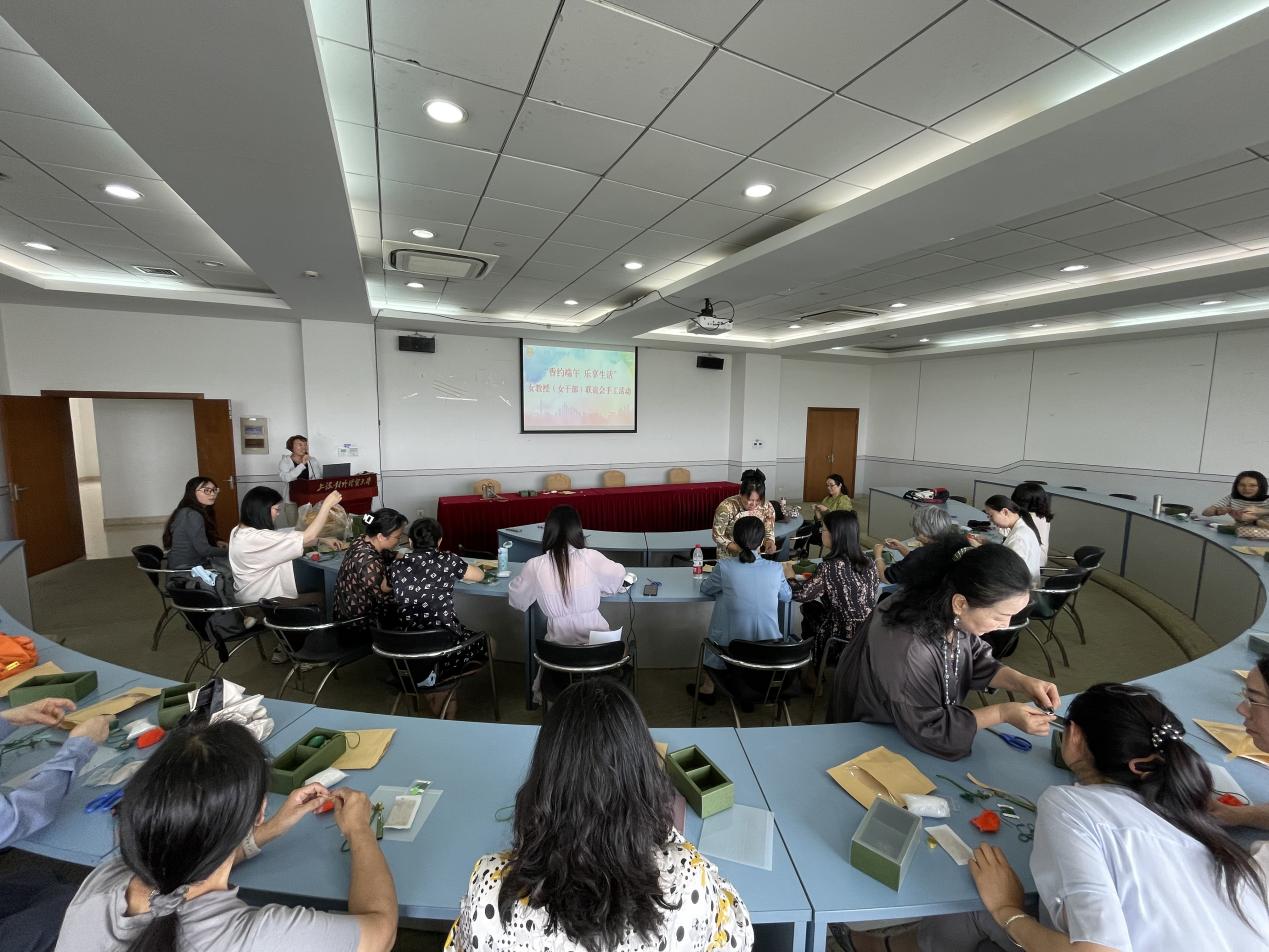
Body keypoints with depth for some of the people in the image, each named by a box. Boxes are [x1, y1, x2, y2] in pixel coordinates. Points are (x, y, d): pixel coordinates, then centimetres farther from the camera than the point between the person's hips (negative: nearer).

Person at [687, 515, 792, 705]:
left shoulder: (724, 567, -15)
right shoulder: (776, 568, -9)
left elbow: (705, 589, 3)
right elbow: (787, 596, 9)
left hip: (733, 646, -2)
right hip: (768, 643, 2)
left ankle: (707, 687, 41)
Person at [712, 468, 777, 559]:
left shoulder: (767, 508, -11)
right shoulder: (726, 507, -22)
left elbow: (769, 534, 3)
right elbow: (717, 536, -12)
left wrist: (770, 543, -19)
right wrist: (737, 548, -25)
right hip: (728, 559, -3)